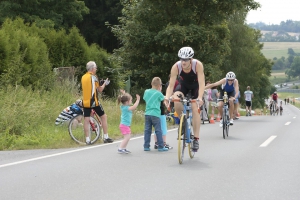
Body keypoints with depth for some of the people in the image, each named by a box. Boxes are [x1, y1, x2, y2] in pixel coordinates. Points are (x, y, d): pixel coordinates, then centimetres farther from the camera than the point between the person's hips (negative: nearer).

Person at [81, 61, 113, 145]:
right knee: (104, 116, 9)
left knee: (86, 120, 2)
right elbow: (100, 90, -1)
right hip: (94, 102, -5)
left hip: (85, 102, 5)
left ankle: (87, 139, -2)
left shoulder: (83, 77, 10)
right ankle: (106, 137, 9)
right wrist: (105, 83, 15)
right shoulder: (94, 77, -7)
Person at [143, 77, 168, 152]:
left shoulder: (146, 91, 8)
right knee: (158, 131, 0)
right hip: (155, 114, -5)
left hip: (147, 114, 5)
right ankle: (160, 147, 2)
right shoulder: (158, 93, -7)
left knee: (147, 130, 8)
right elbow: (163, 99, 10)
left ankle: (146, 146, 7)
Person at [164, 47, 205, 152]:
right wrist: (167, 97, -48)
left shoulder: (198, 65, -34)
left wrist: (200, 98, -53)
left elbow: (201, 83, -38)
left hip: (195, 86, -2)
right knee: (176, 100, -28)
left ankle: (196, 139, -11)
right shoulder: (176, 67, -30)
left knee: (194, 109, -17)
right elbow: (171, 85, -30)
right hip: (183, 85, 2)